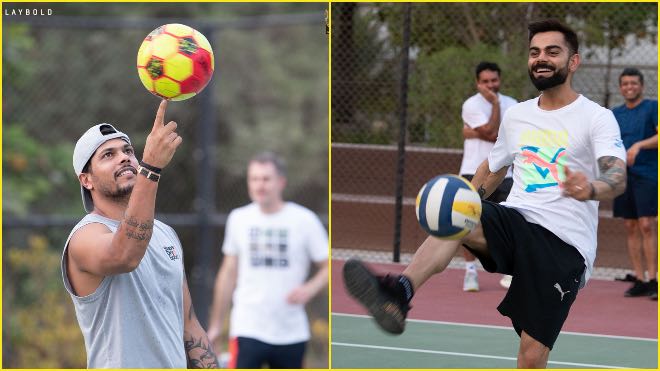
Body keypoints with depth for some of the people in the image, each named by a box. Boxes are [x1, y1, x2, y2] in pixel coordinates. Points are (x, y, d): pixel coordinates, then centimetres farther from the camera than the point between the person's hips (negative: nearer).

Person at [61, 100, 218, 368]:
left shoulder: (166, 234, 12)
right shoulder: (86, 236, -12)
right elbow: (123, 255, -36)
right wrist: (151, 167, -42)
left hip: (176, 364, 6)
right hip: (120, 364, -6)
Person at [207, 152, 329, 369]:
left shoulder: (304, 220, -3)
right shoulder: (238, 218, 6)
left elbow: (327, 266, -1)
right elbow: (228, 273, 14)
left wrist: (309, 289, -21)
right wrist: (216, 325, 15)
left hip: (291, 332, 0)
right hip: (248, 329, 0)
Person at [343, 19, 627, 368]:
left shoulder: (597, 118, -2)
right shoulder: (515, 115, 16)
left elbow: (617, 177, -20)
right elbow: (492, 169, 32)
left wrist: (591, 188, -43)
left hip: (564, 244, -4)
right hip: (516, 221, 4)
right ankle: (399, 291, -52)